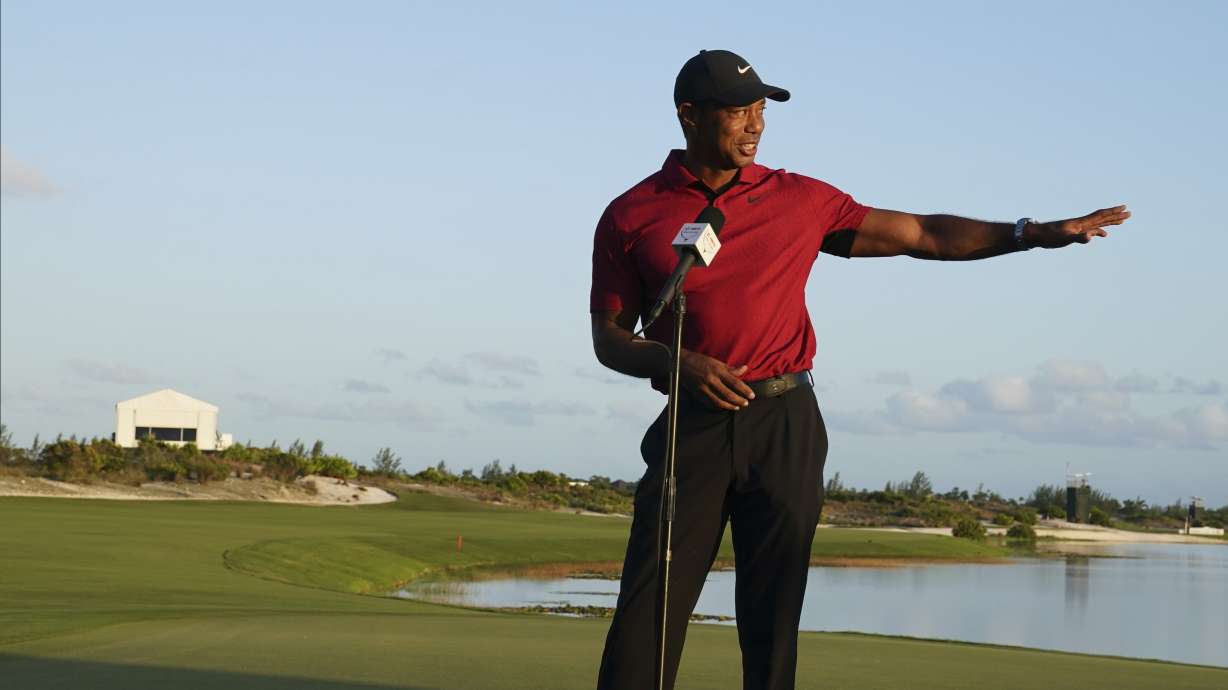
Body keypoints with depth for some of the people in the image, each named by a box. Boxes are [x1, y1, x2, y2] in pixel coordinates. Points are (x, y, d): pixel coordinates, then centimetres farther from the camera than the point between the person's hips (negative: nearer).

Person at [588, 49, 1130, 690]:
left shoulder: (799, 200, 9)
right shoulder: (630, 216, 4)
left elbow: (921, 235, 10)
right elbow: (609, 338, 5)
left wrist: (1030, 234, 1)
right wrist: (681, 363, -15)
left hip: (785, 425, 2)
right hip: (694, 424, -1)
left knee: (773, 617, 3)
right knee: (649, 609, -7)